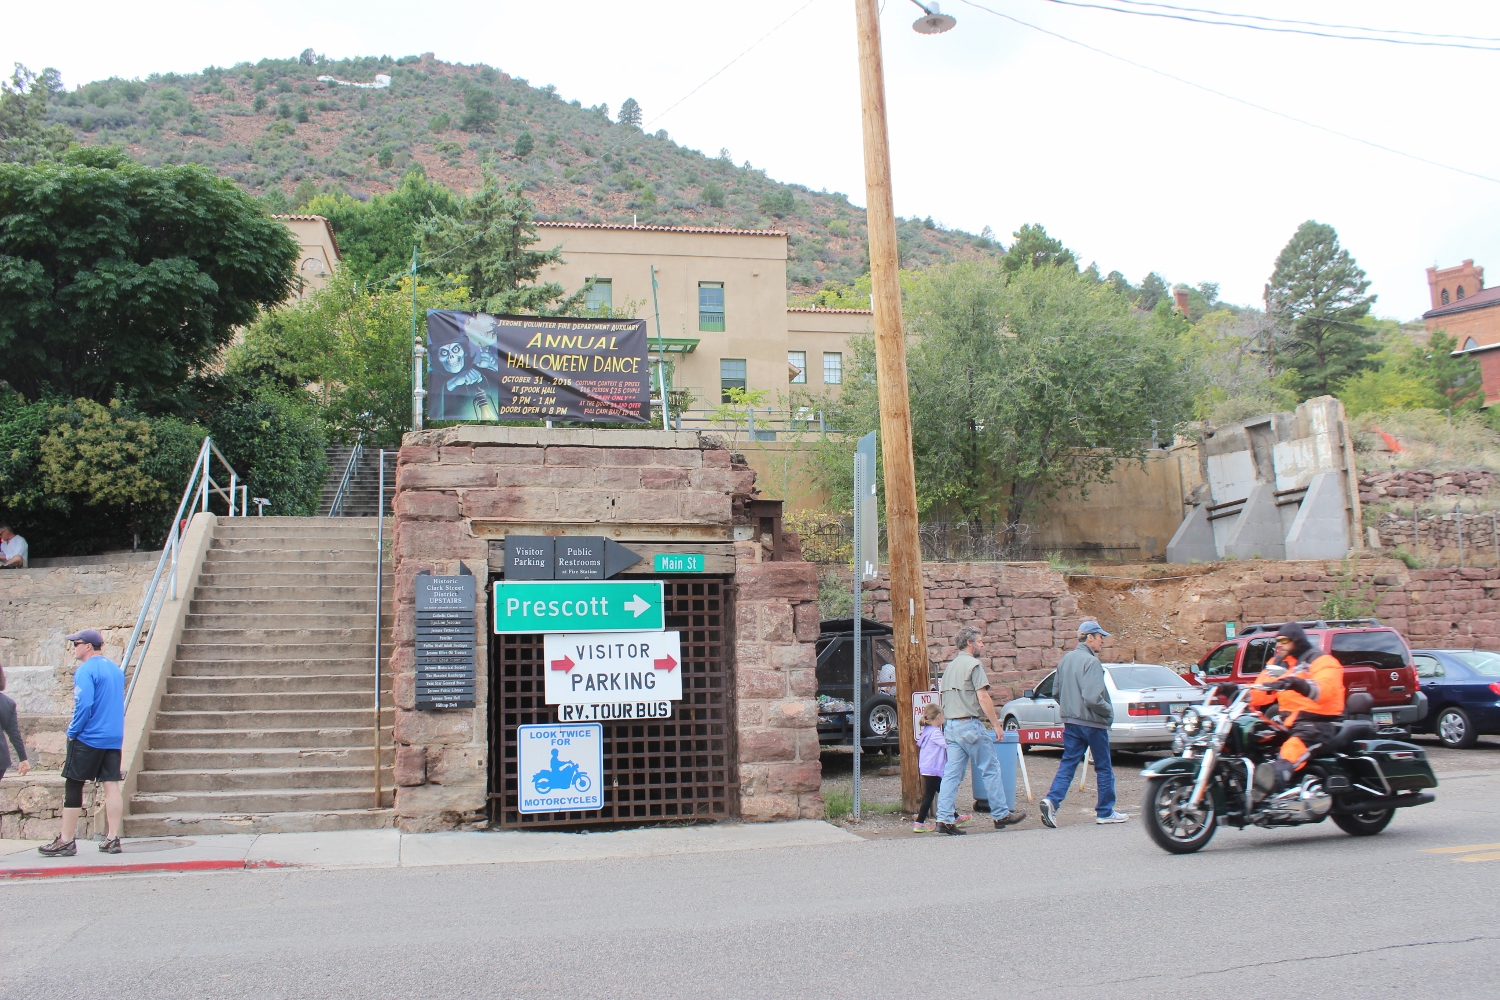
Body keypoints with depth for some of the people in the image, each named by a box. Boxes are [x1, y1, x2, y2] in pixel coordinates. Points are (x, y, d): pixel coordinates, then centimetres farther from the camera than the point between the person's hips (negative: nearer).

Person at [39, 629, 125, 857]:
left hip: (88, 738, -7)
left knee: (72, 786, 2)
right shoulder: (116, 669, 13)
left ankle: (66, 841, 4)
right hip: (114, 738, 7)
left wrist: (72, 732, -10)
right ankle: (113, 838, 3)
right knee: (111, 785, 4)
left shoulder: (85, 671, -11)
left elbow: (84, 704, -21)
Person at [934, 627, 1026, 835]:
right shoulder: (973, 664, -8)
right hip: (971, 726, -8)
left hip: (951, 725, 8)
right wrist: (995, 723, -9)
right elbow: (983, 697, -15)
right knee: (991, 769, 3)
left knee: (952, 774, 4)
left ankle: (945, 818, -1)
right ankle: (1001, 814, 9)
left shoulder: (950, 667, 18)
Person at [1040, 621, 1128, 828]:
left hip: (1071, 722, 7)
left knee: (1068, 764, 6)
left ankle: (1052, 801, -13)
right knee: (1103, 768, 8)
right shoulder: (1091, 662, -18)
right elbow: (1093, 698, -25)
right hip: (1092, 722, -7)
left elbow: (1056, 691, 15)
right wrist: (1109, 711, -9)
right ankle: (1105, 812, 16)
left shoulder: (1066, 659, 8)